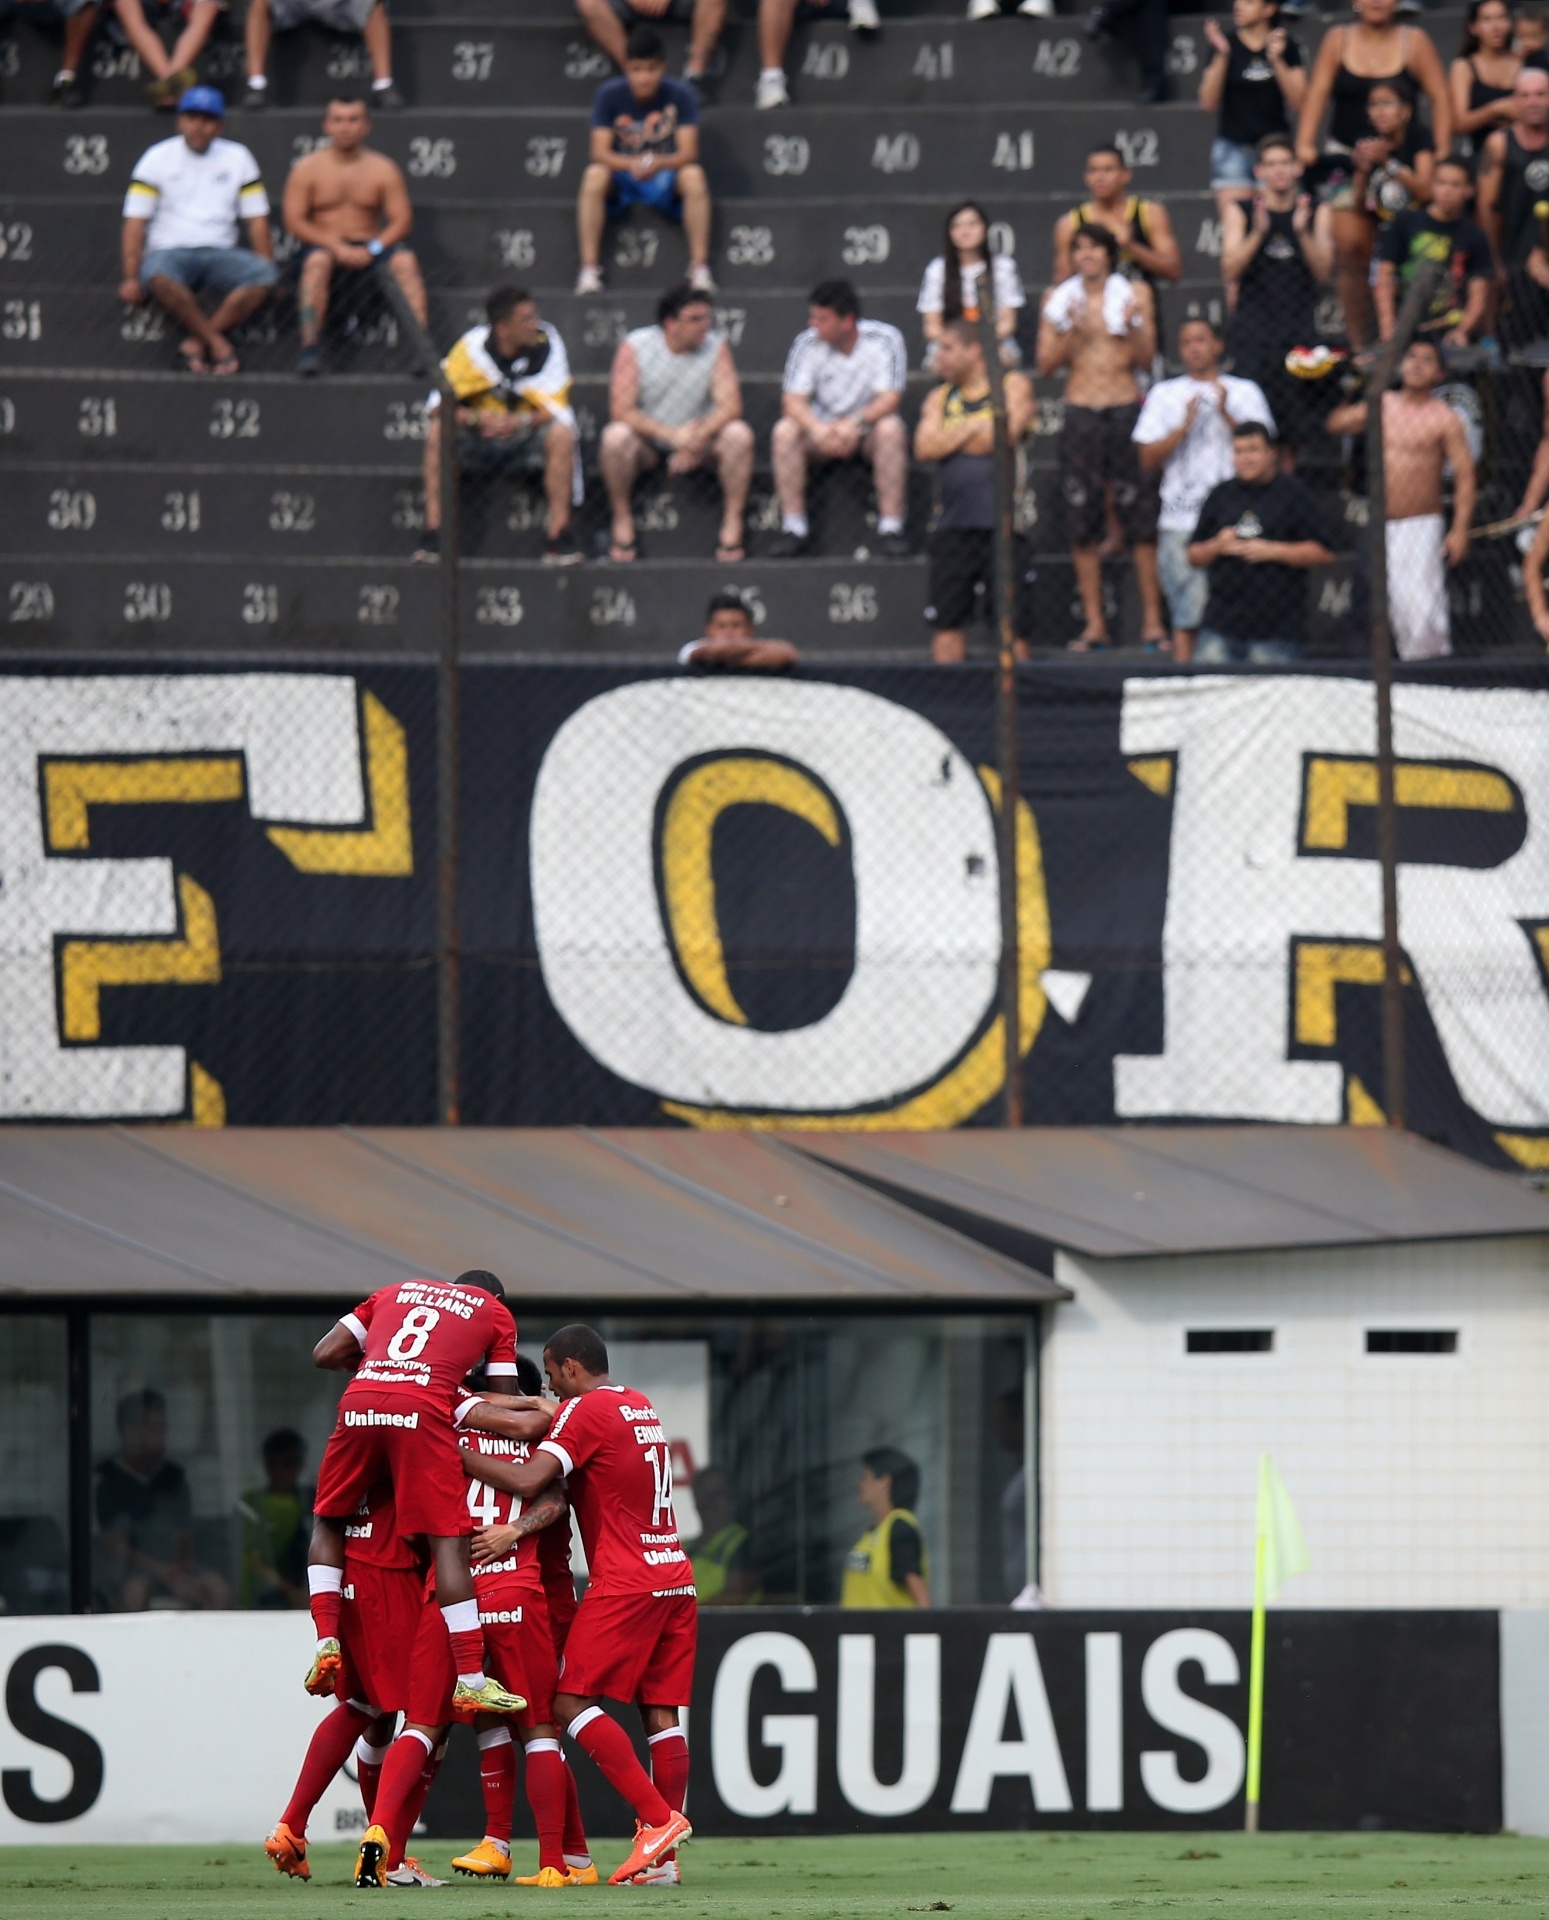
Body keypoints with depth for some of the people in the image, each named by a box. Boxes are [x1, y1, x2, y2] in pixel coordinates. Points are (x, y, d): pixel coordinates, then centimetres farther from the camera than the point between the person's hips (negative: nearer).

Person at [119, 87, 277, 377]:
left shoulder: (237, 158, 11)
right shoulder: (157, 158, 4)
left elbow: (257, 220, 9)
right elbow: (135, 222, -1)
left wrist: (264, 277, -1)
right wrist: (131, 278, -12)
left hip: (219, 253, 2)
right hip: (169, 252, -2)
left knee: (264, 275, -29)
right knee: (157, 276, -39)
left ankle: (197, 342, -24)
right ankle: (217, 342, -26)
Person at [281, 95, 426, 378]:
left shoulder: (383, 168, 7)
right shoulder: (307, 168, 3)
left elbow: (402, 219, 0)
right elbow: (294, 220, -3)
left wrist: (373, 249, -18)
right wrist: (336, 247, -16)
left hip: (370, 251, 1)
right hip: (325, 245, -1)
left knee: (405, 260, -28)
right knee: (317, 261, -36)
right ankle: (309, 349, -39)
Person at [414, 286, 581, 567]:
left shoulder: (547, 344, -13)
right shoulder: (472, 347, -14)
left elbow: (555, 411, -14)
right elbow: (438, 406, -15)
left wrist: (521, 421, -33)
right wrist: (477, 418, -33)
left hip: (526, 439, 0)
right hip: (477, 443, 0)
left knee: (561, 435, -29)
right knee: (437, 431, -28)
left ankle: (559, 538, -26)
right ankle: (433, 535, -26)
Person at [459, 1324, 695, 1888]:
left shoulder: (583, 1411, -8)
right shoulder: (641, 1406, 18)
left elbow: (529, 1481, -19)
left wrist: (456, 1455, -11)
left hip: (626, 1582, -8)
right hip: (675, 1578, 8)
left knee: (573, 1701, -6)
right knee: (661, 1714, 4)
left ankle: (658, 1819, -15)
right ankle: (663, 1857, -1)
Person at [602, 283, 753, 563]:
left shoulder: (717, 346, -6)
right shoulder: (635, 347, -11)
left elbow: (730, 406, -15)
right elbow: (621, 410, -17)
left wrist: (697, 438, -32)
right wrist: (671, 435, -30)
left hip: (700, 442, 2)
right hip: (648, 440, -2)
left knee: (738, 434, -27)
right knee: (616, 436, -34)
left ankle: (732, 526, -18)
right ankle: (622, 524, -17)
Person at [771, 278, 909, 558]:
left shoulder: (884, 339, -13)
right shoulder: (807, 343, -7)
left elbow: (889, 398, -21)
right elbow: (793, 400, -14)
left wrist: (857, 423, -40)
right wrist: (817, 428, -36)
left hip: (868, 431, -2)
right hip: (822, 431, 2)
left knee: (890, 429, -34)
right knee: (784, 431, -26)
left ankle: (890, 528, -30)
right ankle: (793, 527, -23)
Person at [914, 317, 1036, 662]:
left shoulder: (1013, 386, 5)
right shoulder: (939, 398, 17)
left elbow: (1006, 435, -11)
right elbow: (925, 448, 2)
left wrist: (950, 440, 2)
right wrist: (973, 430, -3)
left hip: (1000, 525, -4)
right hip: (953, 524, 4)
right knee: (947, 618, 1)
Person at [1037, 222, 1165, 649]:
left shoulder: (1134, 294, 6)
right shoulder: (1059, 299, 8)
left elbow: (1145, 357, 1)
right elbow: (1046, 364, 3)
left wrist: (1133, 326, -16)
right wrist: (1071, 332, -12)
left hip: (1127, 409, -1)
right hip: (1080, 410, 1)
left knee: (1142, 518, -4)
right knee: (1083, 521, 0)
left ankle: (1152, 621, 0)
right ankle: (1094, 624, 6)